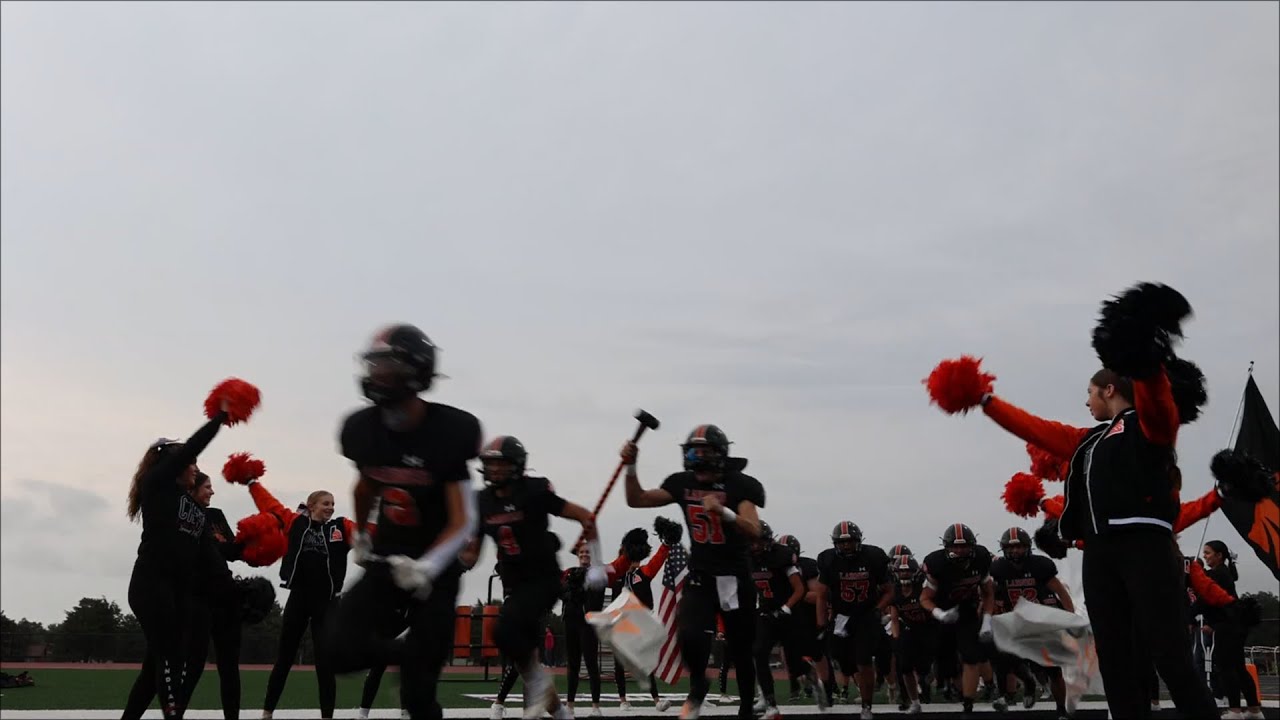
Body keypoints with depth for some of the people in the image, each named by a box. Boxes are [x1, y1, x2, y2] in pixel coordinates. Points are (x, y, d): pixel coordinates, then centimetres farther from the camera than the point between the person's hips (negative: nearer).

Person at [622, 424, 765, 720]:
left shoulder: (739, 485, -12)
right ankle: (697, 689, 9)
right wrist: (630, 467, -7)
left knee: (741, 651, 9)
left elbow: (754, 531, -24)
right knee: (690, 637, -21)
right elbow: (637, 500, 6)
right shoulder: (682, 484, 1)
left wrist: (723, 511, -38)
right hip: (700, 577, 2)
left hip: (736, 578, -2)